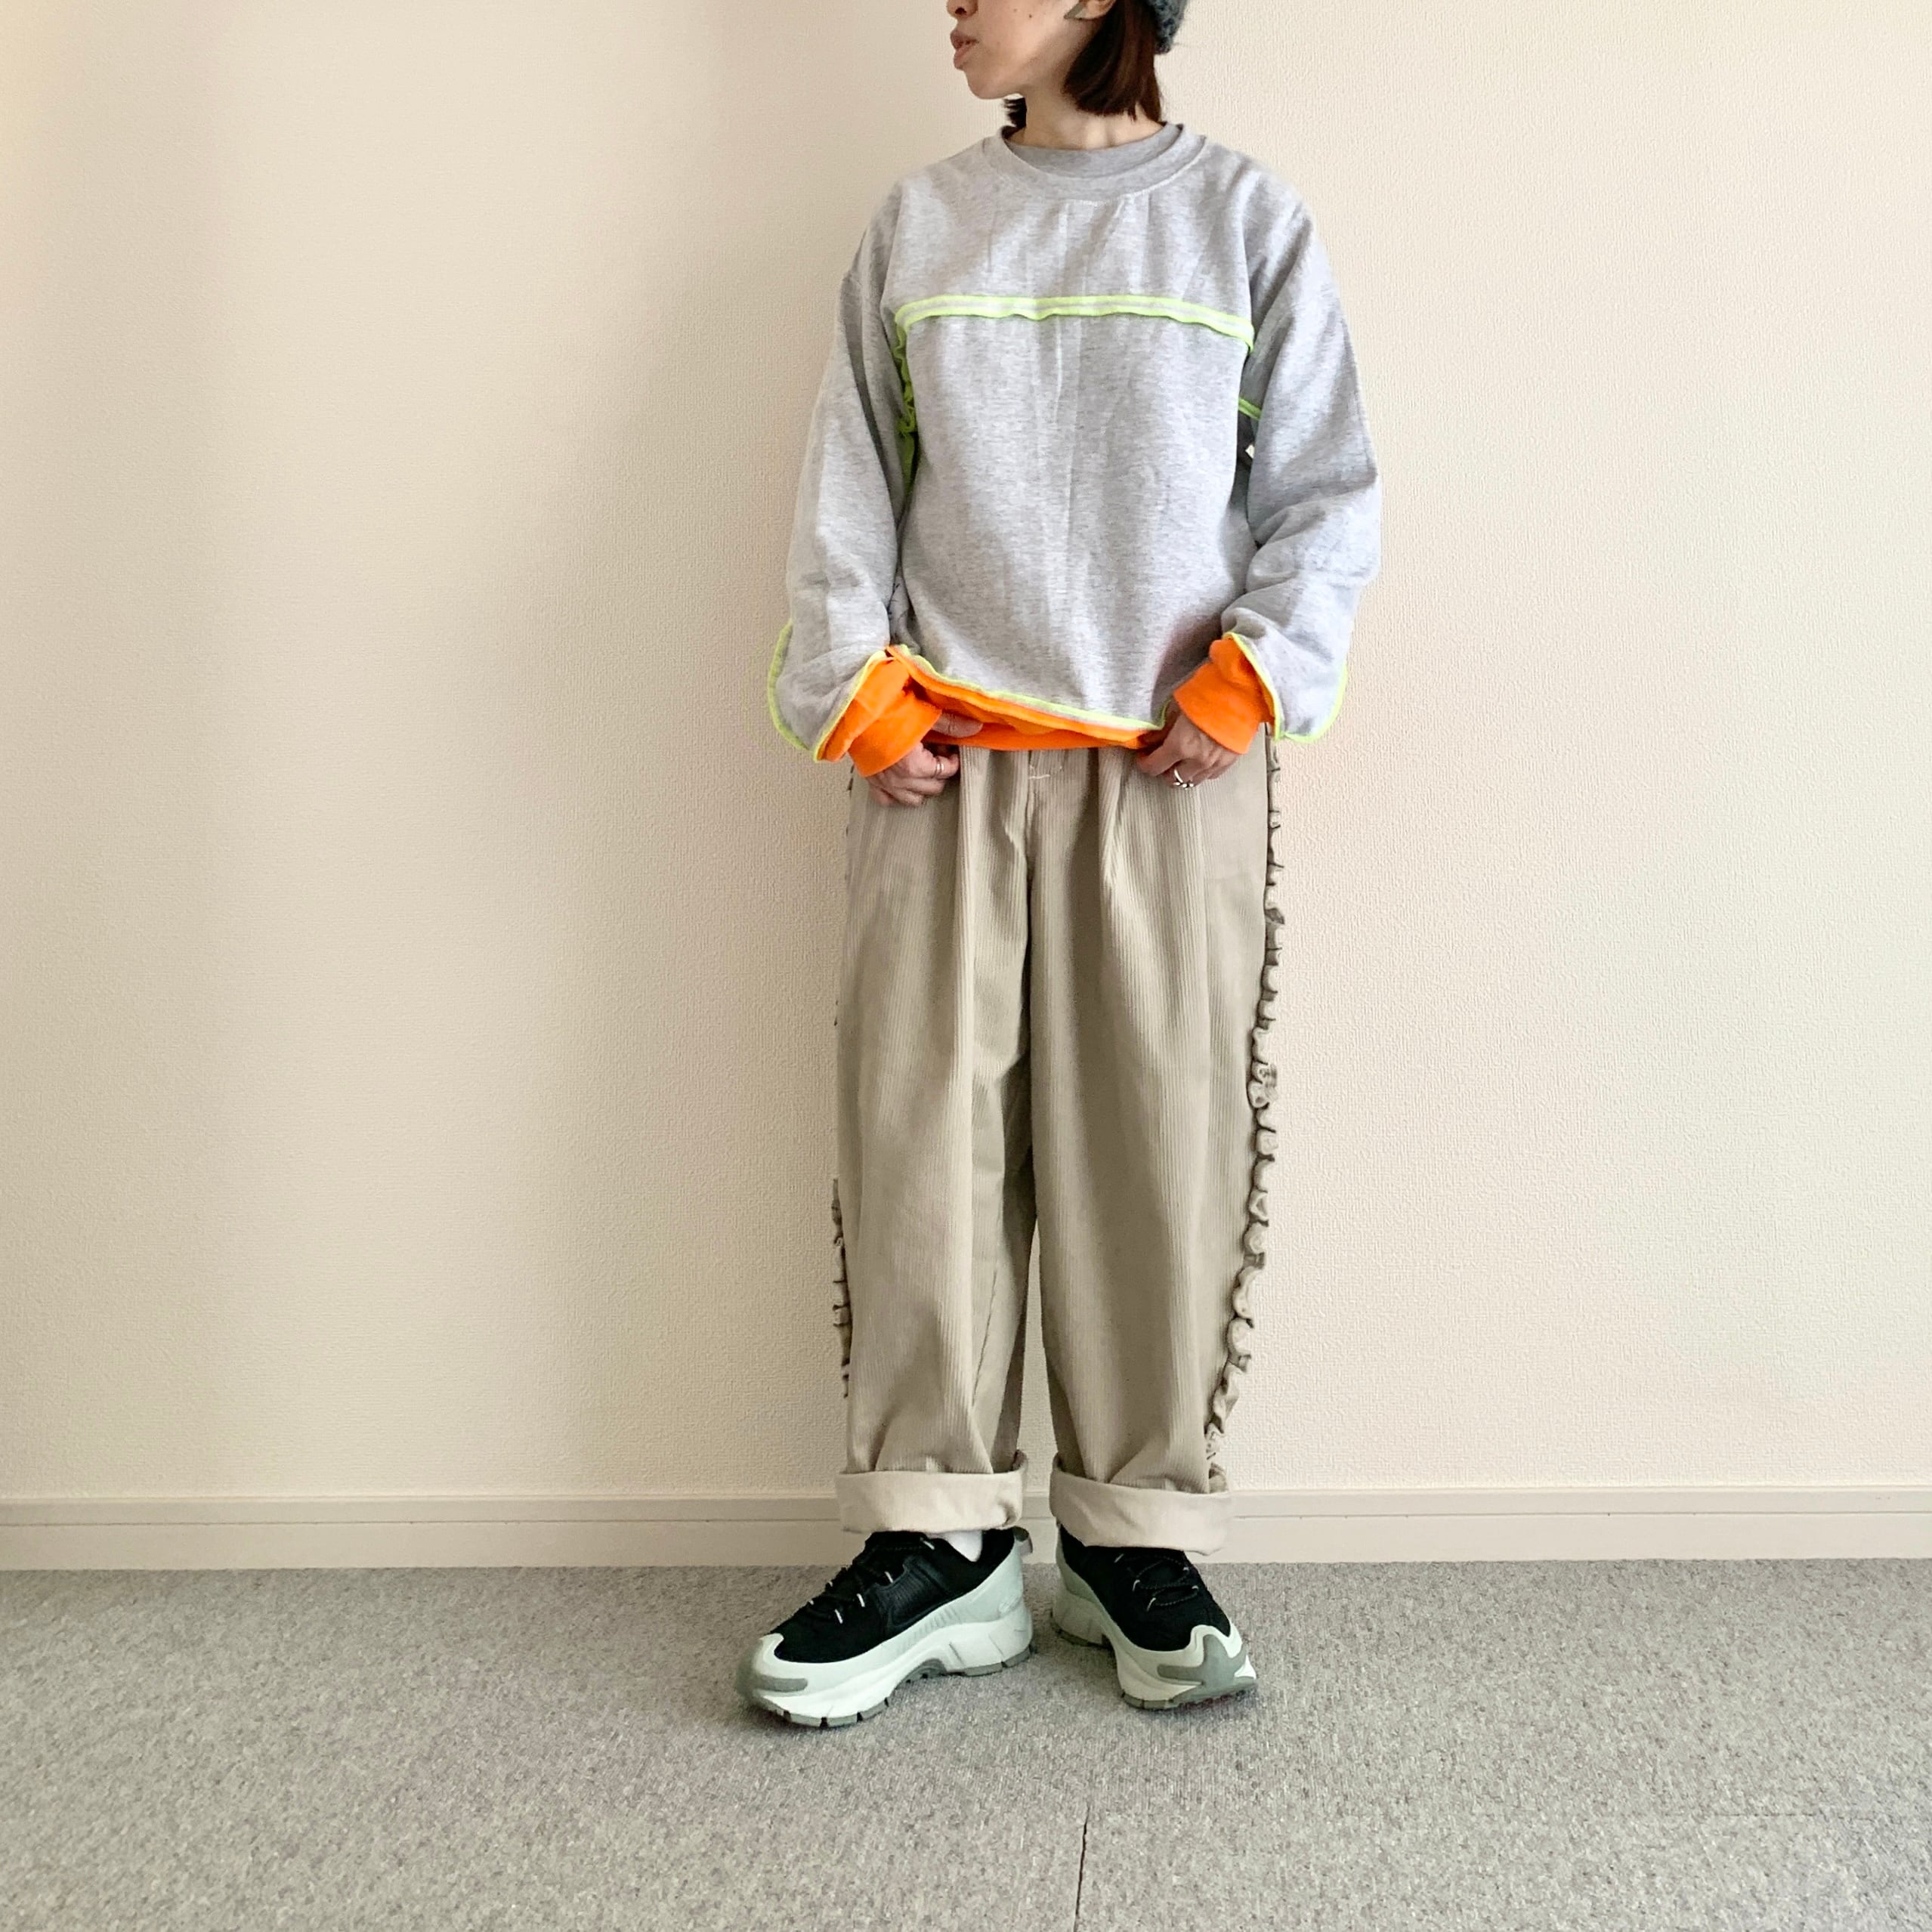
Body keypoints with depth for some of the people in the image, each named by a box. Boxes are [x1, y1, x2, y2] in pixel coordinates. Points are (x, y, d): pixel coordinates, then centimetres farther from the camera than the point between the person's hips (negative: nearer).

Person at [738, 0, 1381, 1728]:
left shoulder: (1246, 217, 10)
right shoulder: (917, 223, 16)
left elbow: (1329, 492, 6)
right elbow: (849, 484, 12)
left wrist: (1253, 680, -7)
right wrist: (857, 692, -1)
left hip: (1175, 765, -1)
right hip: (943, 762, 2)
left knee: (1165, 1144, 0)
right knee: (924, 1130, -1)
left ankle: (1137, 1536, 16)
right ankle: (941, 1543, 11)